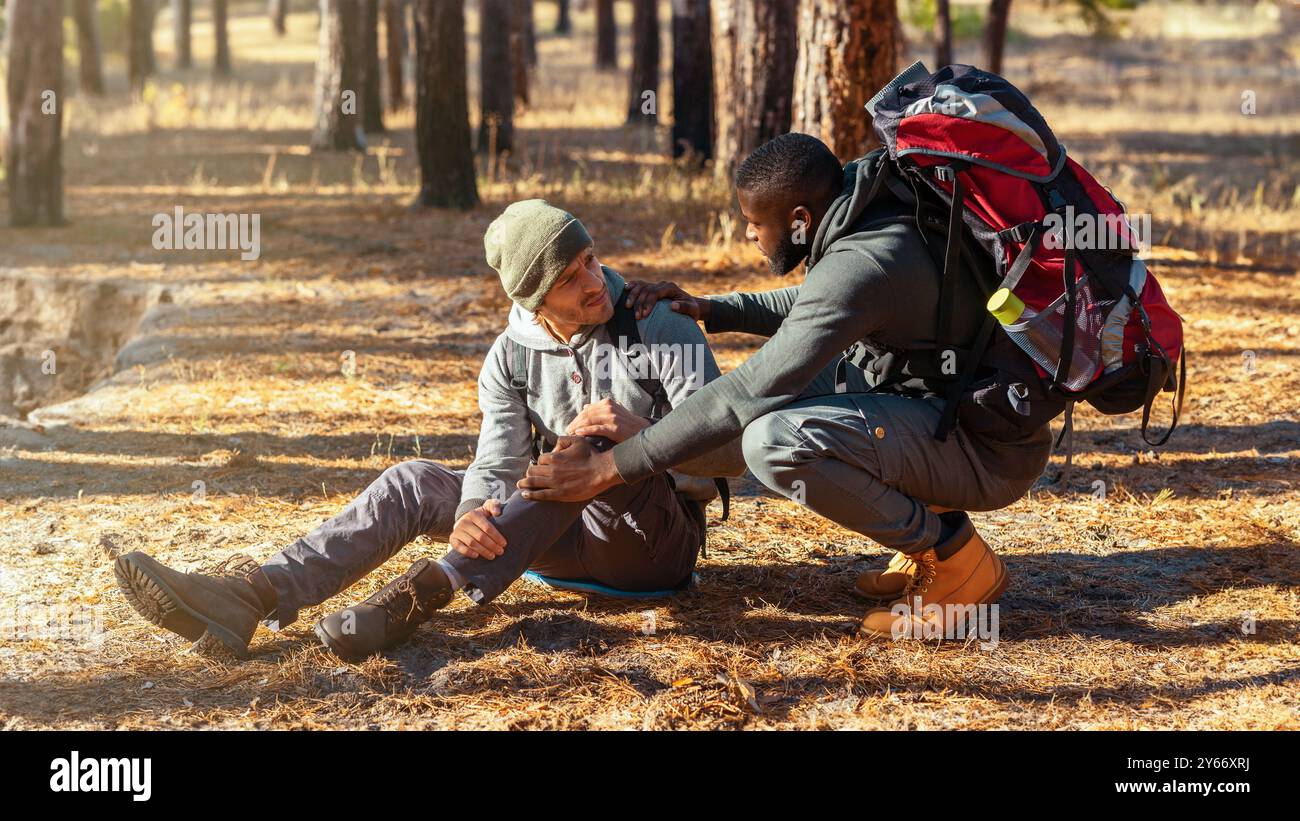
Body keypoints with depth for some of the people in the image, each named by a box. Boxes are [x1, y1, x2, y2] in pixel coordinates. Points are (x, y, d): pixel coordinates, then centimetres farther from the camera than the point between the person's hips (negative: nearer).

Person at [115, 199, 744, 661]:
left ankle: (421, 595, -40)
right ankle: (249, 601, -28)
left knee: (591, 442, -34)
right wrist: (470, 517, -37)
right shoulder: (511, 359, 1)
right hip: (571, 534, 5)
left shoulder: (664, 332, -12)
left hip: (657, 544, -5)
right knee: (412, 483, -10)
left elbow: (732, 452, -17)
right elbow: (497, 465, -12)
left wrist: (640, 434, -36)